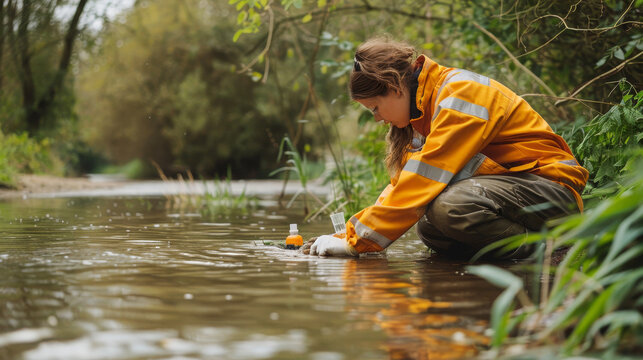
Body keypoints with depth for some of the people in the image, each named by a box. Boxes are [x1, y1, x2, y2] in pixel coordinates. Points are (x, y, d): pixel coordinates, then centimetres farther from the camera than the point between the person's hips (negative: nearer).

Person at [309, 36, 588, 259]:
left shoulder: (460, 95, -20)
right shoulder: (425, 104, 9)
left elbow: (424, 181, -26)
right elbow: (405, 180, 11)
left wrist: (356, 242, -22)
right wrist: (354, 231, -1)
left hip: (552, 185, -10)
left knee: (452, 205, -32)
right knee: (429, 227, -7)